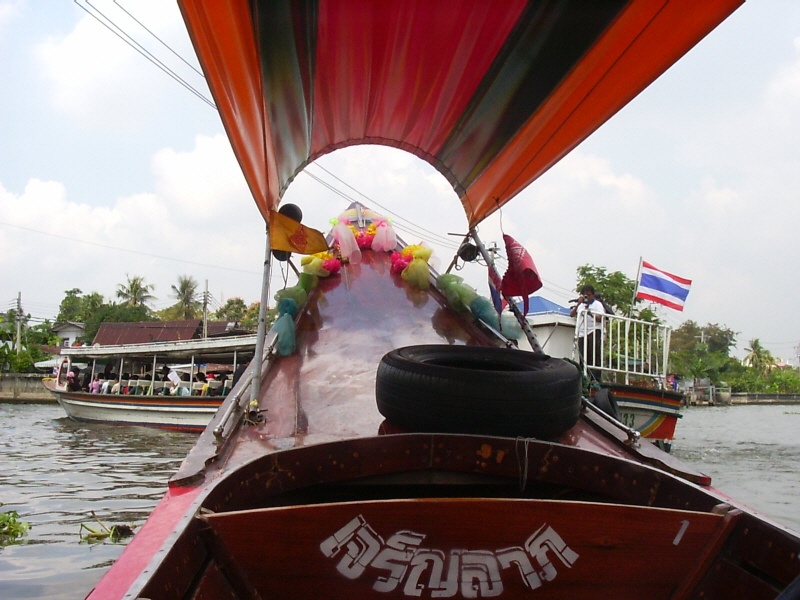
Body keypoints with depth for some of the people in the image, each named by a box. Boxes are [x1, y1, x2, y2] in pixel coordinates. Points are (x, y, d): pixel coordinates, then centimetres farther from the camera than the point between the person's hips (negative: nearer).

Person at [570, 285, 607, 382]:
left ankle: (596, 380, -15)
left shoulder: (597, 304, 8)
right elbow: (572, 314, 9)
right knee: (583, 358, 1)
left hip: (593, 333, -5)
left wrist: (590, 313, -19)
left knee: (595, 357, -11)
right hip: (582, 334, 5)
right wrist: (578, 304, -2)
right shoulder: (581, 305, 24)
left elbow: (600, 318, -5)